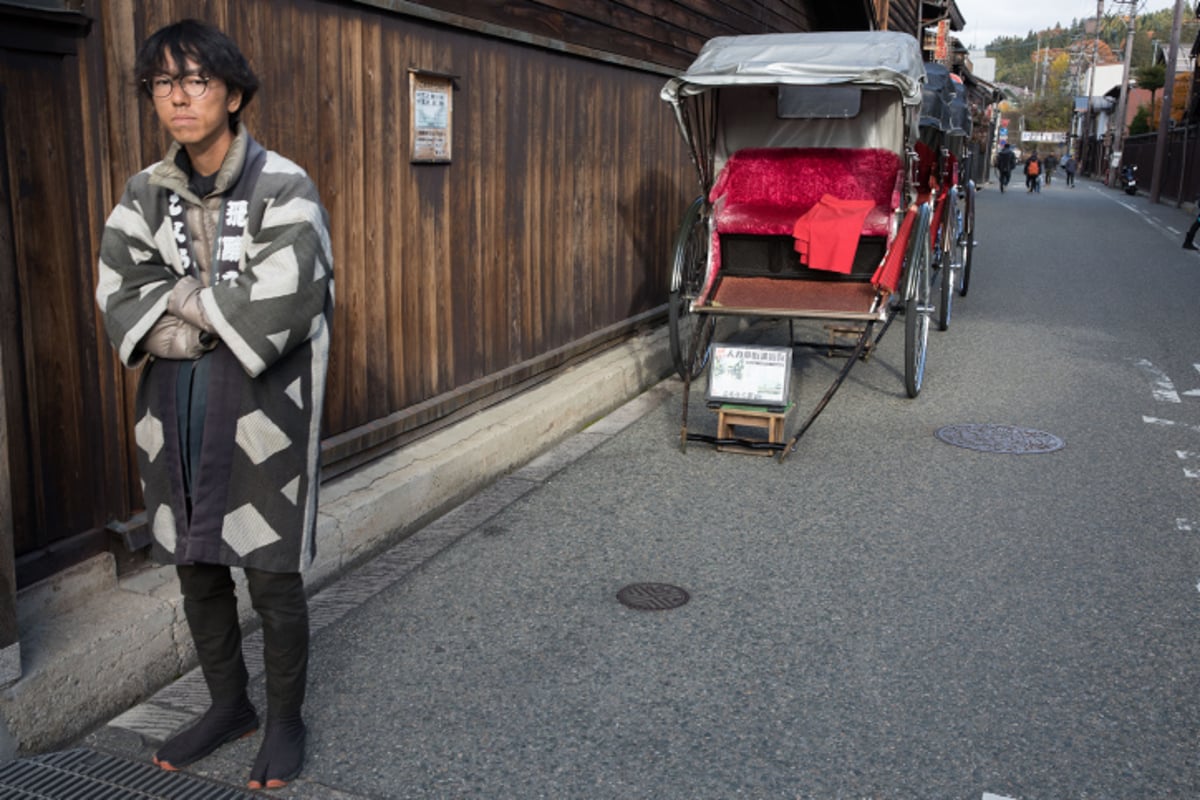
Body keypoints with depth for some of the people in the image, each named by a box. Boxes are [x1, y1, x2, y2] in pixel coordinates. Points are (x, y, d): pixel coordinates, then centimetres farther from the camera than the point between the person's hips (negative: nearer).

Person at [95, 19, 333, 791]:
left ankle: (285, 719, 26)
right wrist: (222, 319, -14)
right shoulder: (146, 194, 6)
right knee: (198, 570, 16)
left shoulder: (283, 189, -11)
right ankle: (230, 704, 37)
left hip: (263, 411, -5)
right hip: (178, 412, 5)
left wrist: (181, 300, -8)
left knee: (273, 580, 5)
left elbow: (275, 314, -20)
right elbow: (119, 301, -1)